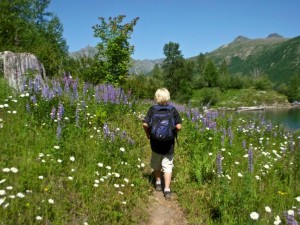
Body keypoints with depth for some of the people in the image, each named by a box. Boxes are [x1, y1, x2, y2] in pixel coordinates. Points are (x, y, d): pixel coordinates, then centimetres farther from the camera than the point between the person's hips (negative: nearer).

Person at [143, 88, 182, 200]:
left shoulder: (152, 109, -8)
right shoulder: (173, 110, -8)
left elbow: (145, 124, -14)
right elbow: (178, 126, -12)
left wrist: (148, 134, 3)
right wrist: (174, 133, 8)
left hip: (155, 142, 1)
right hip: (169, 144, -1)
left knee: (156, 164, 21)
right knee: (168, 166, 6)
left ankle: (158, 183, 36)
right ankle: (167, 189, 2)